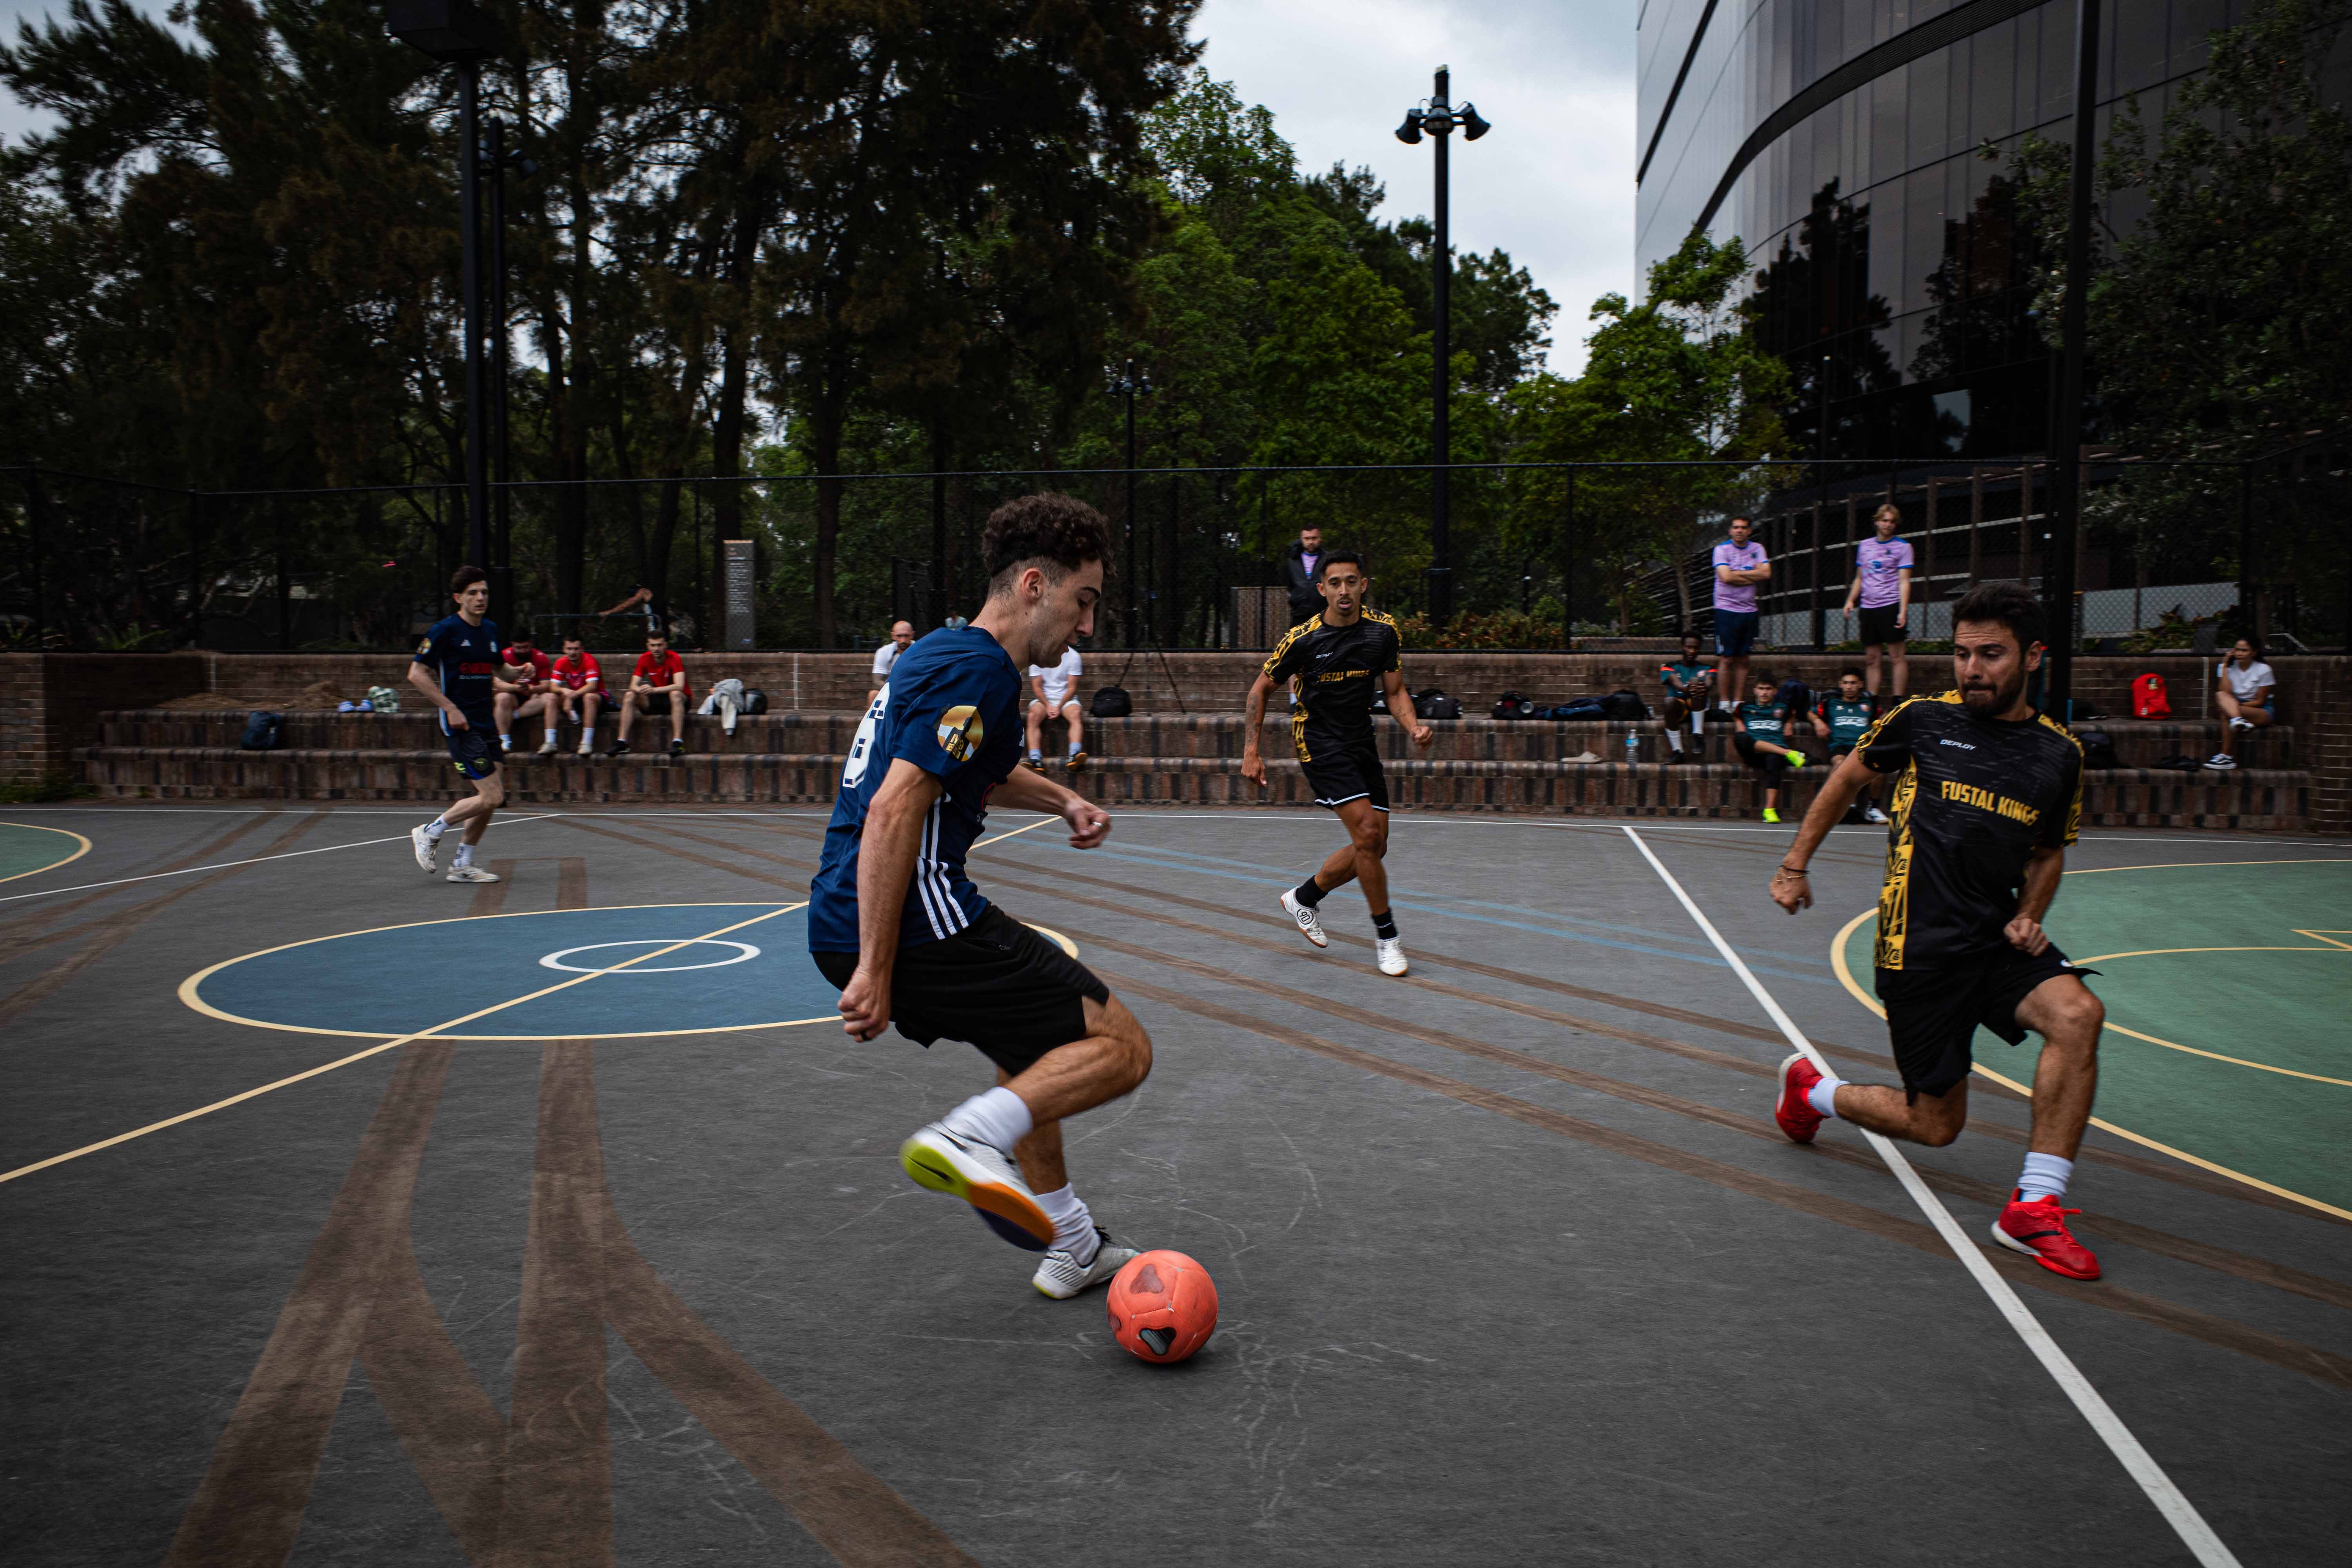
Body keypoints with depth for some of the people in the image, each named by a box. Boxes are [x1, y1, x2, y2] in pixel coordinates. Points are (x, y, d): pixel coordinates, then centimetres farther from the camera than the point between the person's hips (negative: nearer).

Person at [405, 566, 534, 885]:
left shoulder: (490, 631, 12)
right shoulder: (445, 630, -9)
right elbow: (416, 674, -10)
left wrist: (519, 673, 4)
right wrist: (450, 708, -16)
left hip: (486, 725, 8)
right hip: (460, 725, -8)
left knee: (491, 799, 6)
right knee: (491, 796, -13)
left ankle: (462, 865, 17)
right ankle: (429, 833, 5)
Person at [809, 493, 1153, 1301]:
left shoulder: (942, 654, 19)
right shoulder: (977, 670, -14)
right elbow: (893, 811, -23)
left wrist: (1062, 799, 20)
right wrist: (875, 970, -24)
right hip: (920, 925, -10)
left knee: (1035, 1055, 27)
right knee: (1121, 1047, -5)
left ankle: (1071, 1247, 36)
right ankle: (969, 1138, -21)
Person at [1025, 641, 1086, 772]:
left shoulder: (1073, 656, -2)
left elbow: (1072, 688, -3)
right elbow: (1037, 686, -1)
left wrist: (1059, 707, -16)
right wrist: (1048, 706, -16)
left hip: (1066, 698, 0)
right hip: (1043, 699, 1)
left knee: (1075, 716, -32)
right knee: (1034, 716, -31)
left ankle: (1074, 755, -52)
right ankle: (1035, 759, -43)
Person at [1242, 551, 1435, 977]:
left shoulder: (1383, 630, -2)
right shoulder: (1302, 638, -12)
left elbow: (1395, 690, 7)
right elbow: (1260, 689, -1)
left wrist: (1415, 726, -13)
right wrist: (1251, 752, -7)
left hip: (1362, 742, 6)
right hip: (1319, 743, -6)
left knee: (1374, 846, 6)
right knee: (1367, 831, -19)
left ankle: (1304, 898, 30)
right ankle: (1386, 935, -4)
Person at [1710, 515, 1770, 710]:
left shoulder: (1757, 549, 10)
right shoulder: (1722, 549, -2)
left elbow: (1767, 574, -4)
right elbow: (1726, 577, -16)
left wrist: (1738, 573, -9)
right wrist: (1754, 576, -7)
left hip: (1749, 610, 4)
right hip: (1726, 609, -4)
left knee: (1743, 659, 5)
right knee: (1727, 659, -6)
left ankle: (1738, 702, 10)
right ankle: (1725, 702, 0)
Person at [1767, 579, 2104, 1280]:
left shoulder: (2059, 754, 5)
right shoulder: (1923, 719, -3)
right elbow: (1848, 777, 13)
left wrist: (2028, 917, 1)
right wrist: (1795, 864, 14)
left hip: (1995, 939, 4)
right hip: (1919, 947, -3)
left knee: (2077, 1014, -27)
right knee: (1936, 1125, -1)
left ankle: (2034, 1206, -17)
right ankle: (1812, 1090, 30)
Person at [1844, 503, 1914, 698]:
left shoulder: (1903, 547, 0)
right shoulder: (1864, 545, 14)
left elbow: (1904, 581, -6)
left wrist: (1903, 610, -16)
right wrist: (1851, 600, 9)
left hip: (1891, 606, -5)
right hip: (1868, 607, 5)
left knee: (1896, 657, -6)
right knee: (1871, 659, 6)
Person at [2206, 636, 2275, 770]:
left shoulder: (2263, 670, -5)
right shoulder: (2229, 667, 4)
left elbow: (2260, 701, -7)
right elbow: (2226, 693, -12)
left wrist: (2236, 705, -16)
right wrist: (2225, 667, -10)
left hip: (2262, 712, -4)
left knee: (2227, 714, -37)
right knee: (2220, 695, -31)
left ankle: (2226, 757, -40)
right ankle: (2238, 721, -61)